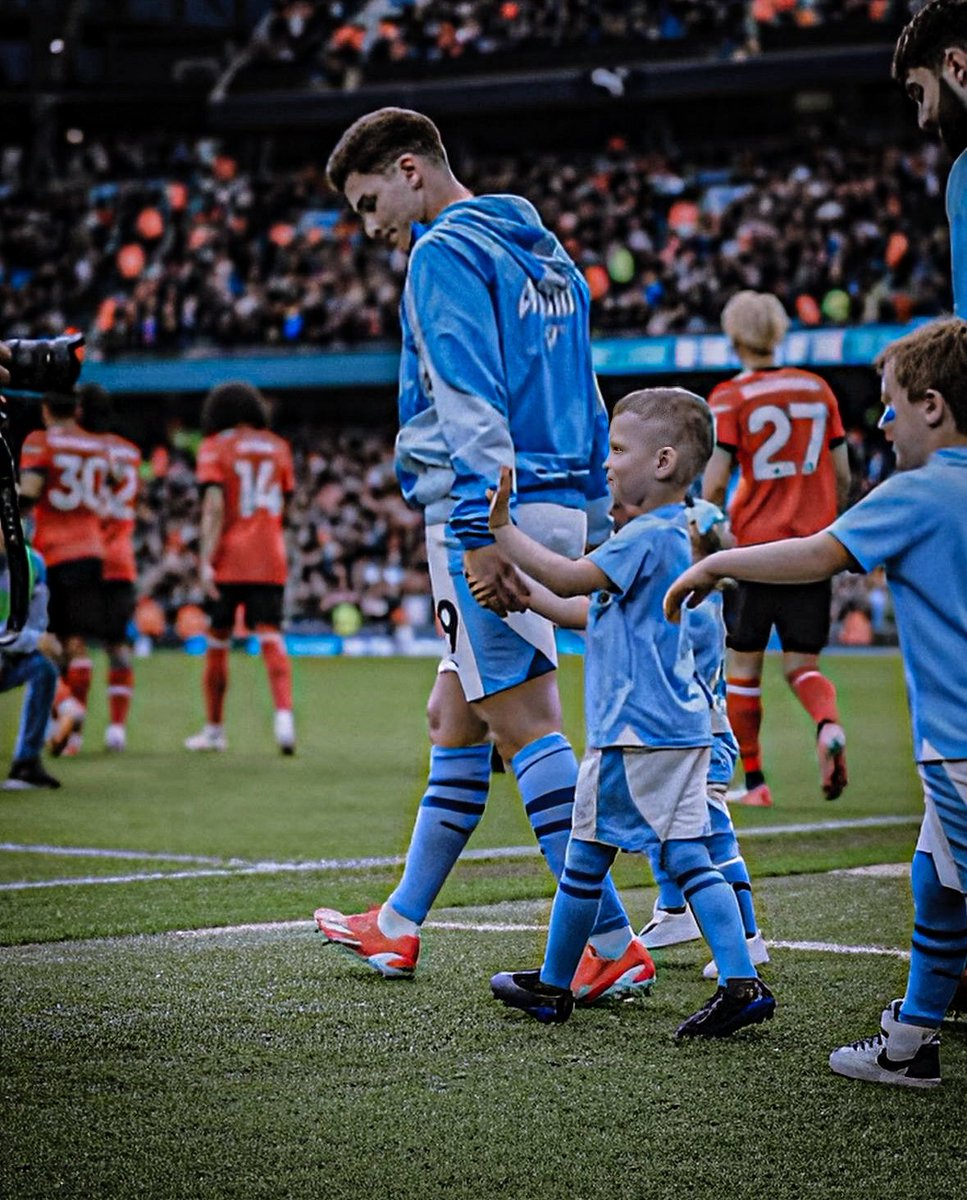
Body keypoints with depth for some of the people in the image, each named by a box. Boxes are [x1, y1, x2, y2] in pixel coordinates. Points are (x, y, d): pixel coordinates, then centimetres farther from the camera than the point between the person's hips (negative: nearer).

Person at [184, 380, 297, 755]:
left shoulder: (215, 448, -1)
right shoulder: (278, 448, 12)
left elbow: (214, 507, -12)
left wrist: (206, 560, -16)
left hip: (228, 559, -3)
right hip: (270, 561, 3)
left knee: (217, 641, 9)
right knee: (270, 638, -4)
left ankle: (214, 729, 19)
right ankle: (284, 715, -25)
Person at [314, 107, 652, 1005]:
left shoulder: (446, 252, -8)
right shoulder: (545, 253, 20)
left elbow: (470, 398, -18)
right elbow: (581, 400, 21)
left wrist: (478, 530, -21)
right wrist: (592, 531, 22)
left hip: (494, 510, -10)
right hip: (560, 505, 10)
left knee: (524, 722, -9)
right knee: (453, 717, 15)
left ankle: (613, 946, -11)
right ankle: (398, 928, 24)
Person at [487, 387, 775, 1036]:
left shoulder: (649, 535, -13)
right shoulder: (670, 534, 18)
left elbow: (568, 577, -20)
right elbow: (585, 611, 24)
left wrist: (503, 528, -14)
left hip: (637, 731, -9)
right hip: (682, 728, 9)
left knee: (586, 854, 3)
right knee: (687, 855, 5)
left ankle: (552, 986, 15)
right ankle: (742, 983, -2)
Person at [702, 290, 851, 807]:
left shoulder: (731, 397, -4)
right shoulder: (818, 389, 8)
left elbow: (715, 481, -12)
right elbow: (842, 476, 10)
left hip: (753, 546, -3)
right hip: (812, 548, 3)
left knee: (743, 667, 10)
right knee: (802, 666, 8)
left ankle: (754, 781, 12)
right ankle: (829, 727, -24)